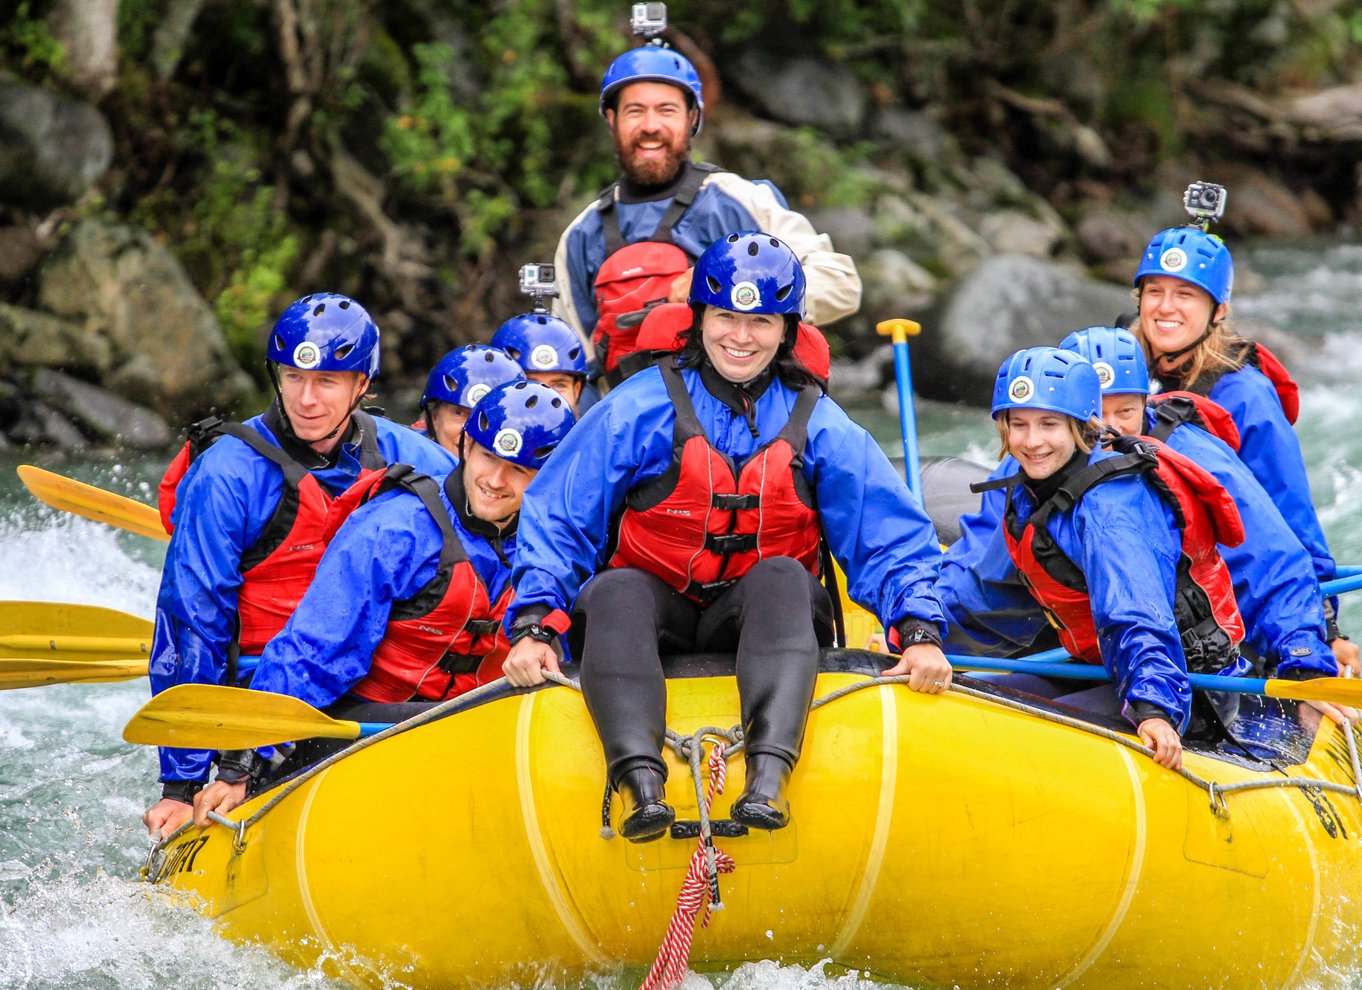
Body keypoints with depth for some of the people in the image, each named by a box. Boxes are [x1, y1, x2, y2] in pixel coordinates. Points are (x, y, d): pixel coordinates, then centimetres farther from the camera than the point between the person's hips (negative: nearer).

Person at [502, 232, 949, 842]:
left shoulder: (817, 425, 2)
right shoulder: (637, 410, -3)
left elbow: (891, 539, -1)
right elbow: (554, 522, -5)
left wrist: (919, 632, -18)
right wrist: (533, 627, -19)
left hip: (760, 622, 1)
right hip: (656, 614, -1)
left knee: (782, 576, -31)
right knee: (615, 592, -33)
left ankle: (768, 774, -50)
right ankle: (640, 778, -53)